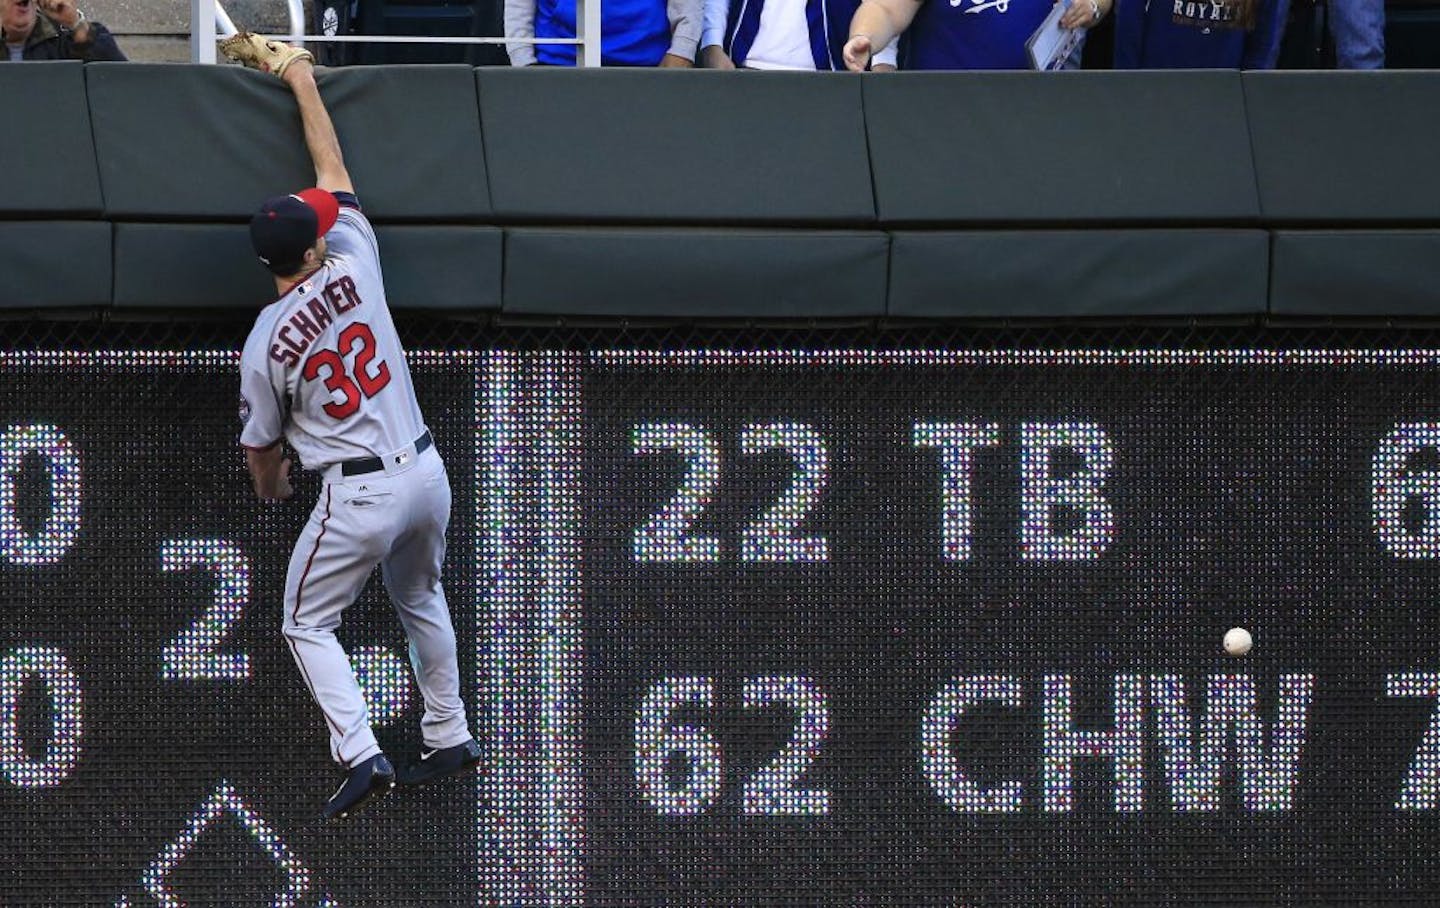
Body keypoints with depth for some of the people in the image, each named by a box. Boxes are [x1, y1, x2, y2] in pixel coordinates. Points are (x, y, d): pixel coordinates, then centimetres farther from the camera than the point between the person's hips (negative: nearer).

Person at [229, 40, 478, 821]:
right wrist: (302, 82, 20)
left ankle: (359, 754, -9)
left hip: (358, 493, -5)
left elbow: (261, 444, 2)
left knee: (308, 623, 8)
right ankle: (449, 736, 33)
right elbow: (332, 170, 10)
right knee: (421, 601, 28)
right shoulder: (352, 264, -6)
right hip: (425, 470, 5)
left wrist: (270, 486, 26)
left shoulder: (265, 342, -10)